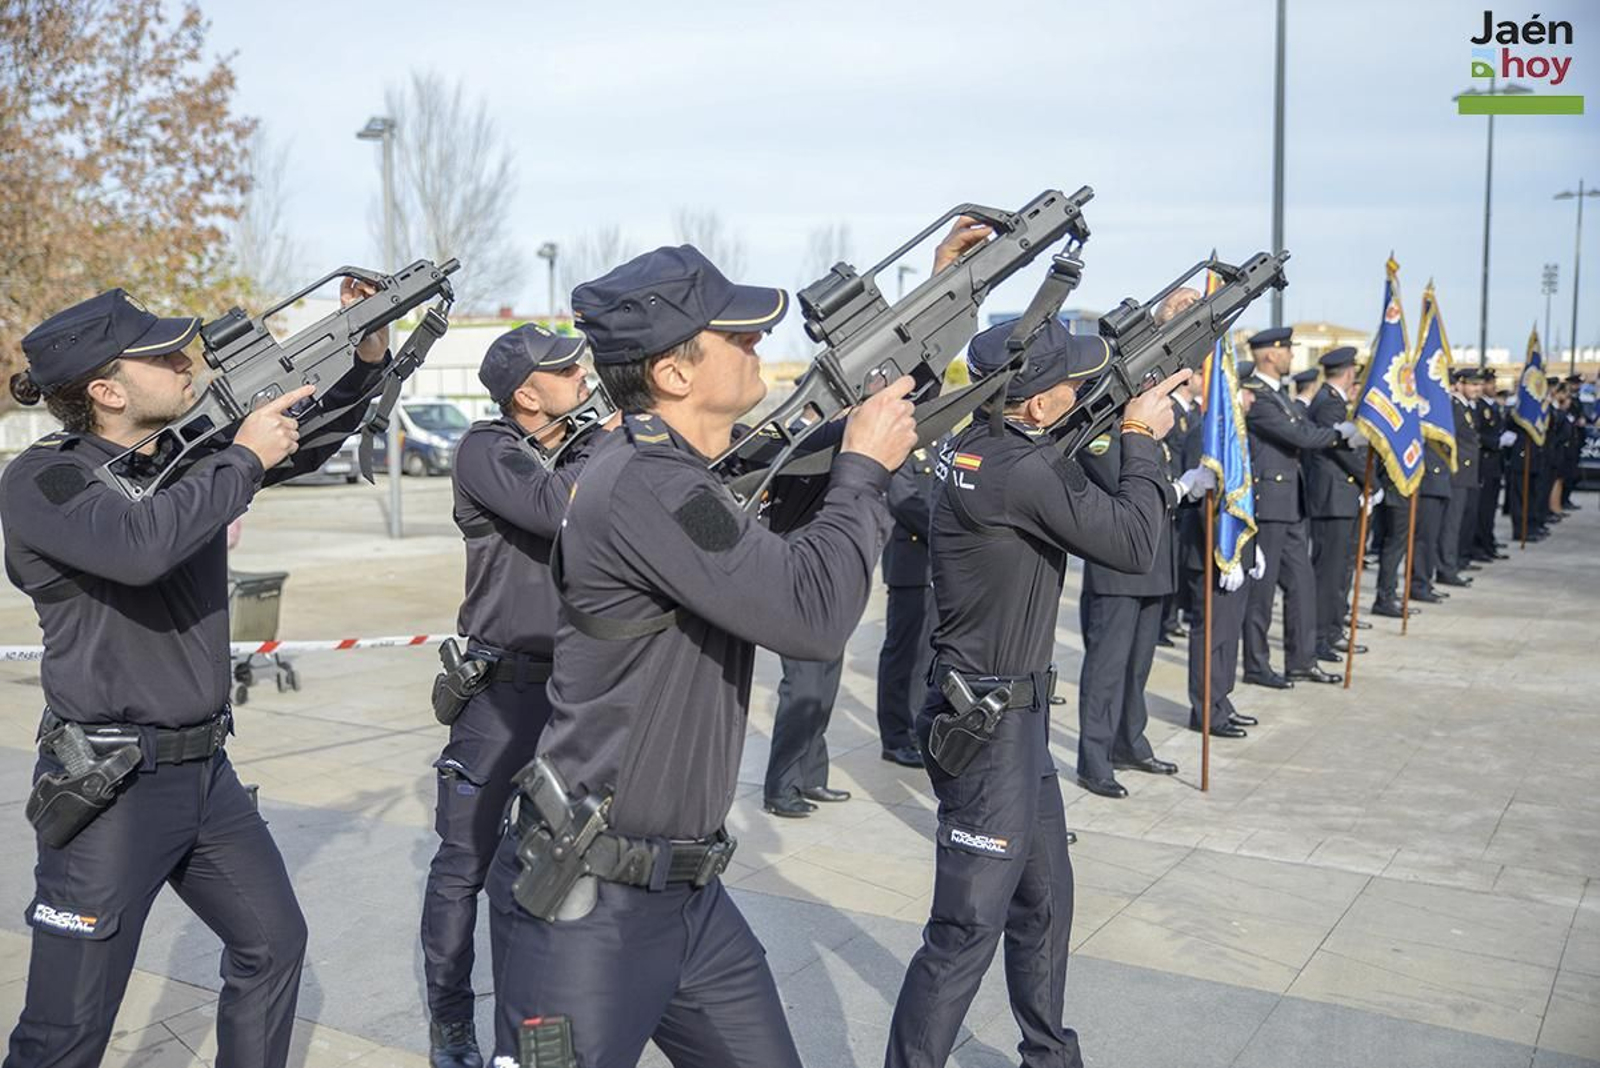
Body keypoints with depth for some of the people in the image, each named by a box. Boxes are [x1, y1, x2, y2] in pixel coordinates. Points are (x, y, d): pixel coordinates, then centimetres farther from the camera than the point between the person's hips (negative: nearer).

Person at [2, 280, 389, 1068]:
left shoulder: (193, 453, 4)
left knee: (274, 944, 19)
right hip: (108, 789, -7)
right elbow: (139, 545, -35)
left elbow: (309, 438, 17)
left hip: (205, 768, 7)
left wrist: (366, 361, 0)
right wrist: (243, 459, -23)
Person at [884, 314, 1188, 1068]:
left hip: (1013, 710, 10)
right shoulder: (1022, 469, -24)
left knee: (1044, 899, 22)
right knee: (968, 929, -2)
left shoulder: (974, 441, 3)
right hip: (991, 722, -10)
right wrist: (1142, 435, -6)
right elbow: (1133, 544, -18)